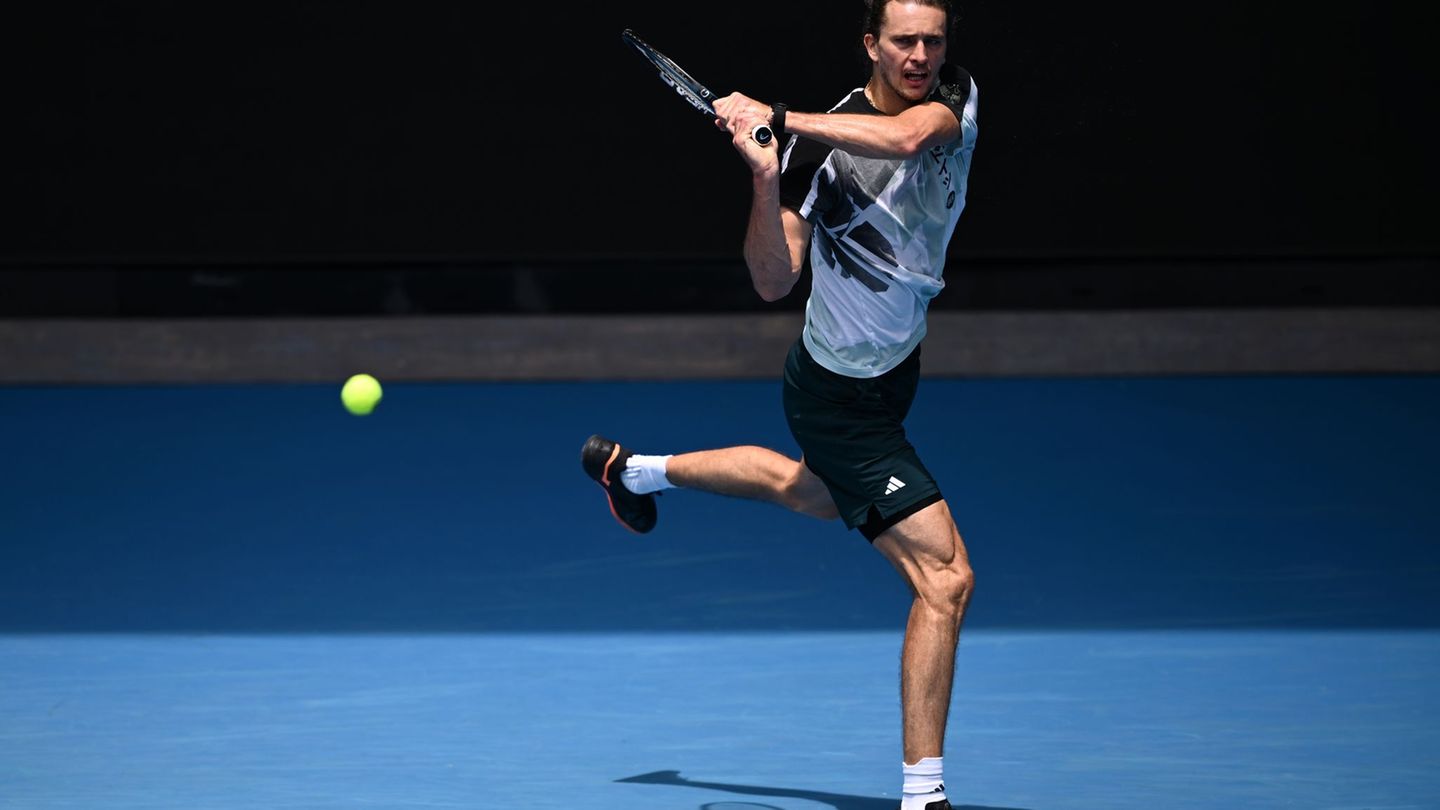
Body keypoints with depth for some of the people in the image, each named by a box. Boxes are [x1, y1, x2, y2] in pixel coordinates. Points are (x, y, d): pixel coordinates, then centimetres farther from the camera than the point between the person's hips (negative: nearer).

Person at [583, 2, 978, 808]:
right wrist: (765, 177, -39)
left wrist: (777, 116, -38)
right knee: (945, 576, -14)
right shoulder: (817, 146, -23)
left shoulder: (956, 98, -11)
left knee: (807, 491, 37)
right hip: (842, 396, -7)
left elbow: (904, 137, -35)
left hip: (895, 367, 7)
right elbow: (774, 281, -26)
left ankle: (636, 468, 59)